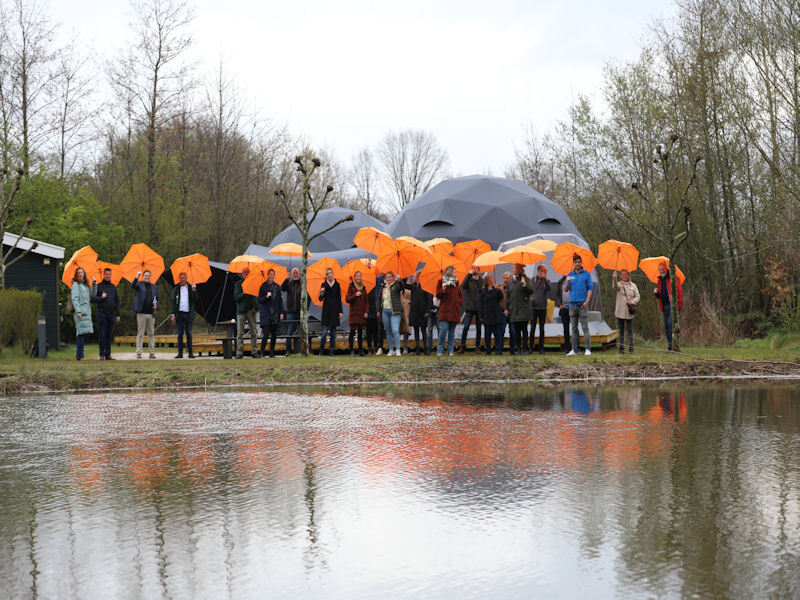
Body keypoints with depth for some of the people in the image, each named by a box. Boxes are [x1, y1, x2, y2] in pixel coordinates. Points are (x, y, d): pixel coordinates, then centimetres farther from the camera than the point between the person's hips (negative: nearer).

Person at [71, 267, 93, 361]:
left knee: (80, 334, 8)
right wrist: (78, 311, -20)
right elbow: (74, 299, -11)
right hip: (80, 312, -8)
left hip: (86, 312, 8)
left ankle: (78, 355, 10)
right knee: (81, 332, -13)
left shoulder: (85, 285, 20)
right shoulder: (76, 285, -3)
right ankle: (80, 356, -15)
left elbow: (92, 295, 15)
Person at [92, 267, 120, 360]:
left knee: (109, 335, 5)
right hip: (102, 313, -4)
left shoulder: (113, 287, 15)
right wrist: (101, 298, -14)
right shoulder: (98, 286, 4)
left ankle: (108, 354, 9)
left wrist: (118, 314, 12)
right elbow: (93, 298, 0)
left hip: (111, 314, 4)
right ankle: (102, 354, -3)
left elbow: (117, 301, 16)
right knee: (102, 334, -5)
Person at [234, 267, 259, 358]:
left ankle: (254, 352, 2)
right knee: (240, 333, -3)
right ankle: (239, 352, -1)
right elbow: (235, 298, 0)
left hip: (251, 311, 1)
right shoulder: (238, 284, 7)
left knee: (253, 332, -1)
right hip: (241, 311, -1)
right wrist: (243, 294, -14)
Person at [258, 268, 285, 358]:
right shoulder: (263, 287, 2)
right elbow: (259, 300, 1)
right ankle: (262, 352, 2)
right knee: (266, 333, -10)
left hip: (275, 314, 3)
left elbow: (280, 300, 11)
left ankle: (272, 353, 10)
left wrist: (281, 313, 5)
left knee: (274, 334, 3)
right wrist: (266, 296, -17)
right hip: (266, 314, -3)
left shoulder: (277, 287, 10)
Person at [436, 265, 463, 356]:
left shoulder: (456, 282, 16)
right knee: (443, 329, -15)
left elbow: (461, 296, 22)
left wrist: (459, 303, 5)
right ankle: (439, 351, -6)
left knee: (452, 331, 5)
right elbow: (438, 295, 0)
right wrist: (443, 290, -18)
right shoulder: (441, 281, 4)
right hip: (445, 310, -4)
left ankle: (450, 351, 9)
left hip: (454, 311, 5)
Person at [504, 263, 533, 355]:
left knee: (524, 329, -4)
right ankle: (518, 348, 8)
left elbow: (531, 291, -7)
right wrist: (506, 308, 12)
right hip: (513, 309, 4)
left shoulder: (525, 279, 0)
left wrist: (524, 285, -22)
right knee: (516, 329, 4)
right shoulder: (511, 280, 12)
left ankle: (523, 348, -3)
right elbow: (508, 295, 15)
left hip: (524, 308, -4)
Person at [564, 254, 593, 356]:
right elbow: (565, 290, 11)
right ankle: (574, 349, 7)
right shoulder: (570, 275, 13)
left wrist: (587, 301, -12)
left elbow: (590, 289, 0)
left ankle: (588, 349, -6)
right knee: (574, 328, 5)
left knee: (585, 327, -6)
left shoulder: (586, 274, 3)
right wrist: (568, 282, -10)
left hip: (582, 305, -4)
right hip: (572, 304, 4)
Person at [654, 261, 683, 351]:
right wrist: (656, 293, 3)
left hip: (672, 304, -7)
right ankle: (670, 346, 9)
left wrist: (679, 304, -17)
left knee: (671, 323, -19)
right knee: (666, 326, 5)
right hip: (664, 306, 7)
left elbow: (679, 291, -8)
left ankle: (672, 343, -21)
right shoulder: (660, 280, 20)